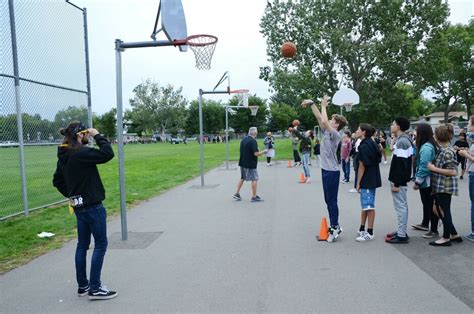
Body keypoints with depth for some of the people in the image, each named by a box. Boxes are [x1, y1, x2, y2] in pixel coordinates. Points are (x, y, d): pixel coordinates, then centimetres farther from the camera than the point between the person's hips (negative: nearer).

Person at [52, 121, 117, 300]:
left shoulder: (64, 156, 8)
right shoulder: (81, 153, -20)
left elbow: (57, 181, 16)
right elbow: (108, 154, -26)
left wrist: (70, 195, 16)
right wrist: (97, 136, -15)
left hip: (79, 206, 9)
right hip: (92, 206, -9)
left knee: (82, 245, 15)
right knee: (100, 245, 1)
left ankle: (83, 286, 25)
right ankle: (95, 288, 6)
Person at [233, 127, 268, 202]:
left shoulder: (243, 139, 6)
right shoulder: (253, 141, -18)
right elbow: (256, 154, -22)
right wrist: (263, 152, -8)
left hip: (242, 162, 8)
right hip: (250, 164, -8)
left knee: (242, 178, 19)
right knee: (254, 179, 3)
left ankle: (237, 194, 21)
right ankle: (254, 197, 7)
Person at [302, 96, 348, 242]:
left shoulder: (336, 134, -15)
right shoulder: (327, 131, 10)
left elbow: (324, 121, -28)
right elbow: (319, 118, 12)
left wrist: (323, 106, -16)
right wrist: (311, 103, 7)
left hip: (332, 172, -9)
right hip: (325, 170, 9)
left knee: (332, 200, -3)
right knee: (328, 200, 13)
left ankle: (335, 228, 5)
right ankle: (335, 226, 22)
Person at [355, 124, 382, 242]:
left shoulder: (364, 146, -17)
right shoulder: (372, 144, 11)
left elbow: (362, 166, -17)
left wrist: (358, 183, -12)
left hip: (367, 180, -10)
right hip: (372, 179, 10)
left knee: (368, 206, -3)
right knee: (365, 205, 16)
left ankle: (370, 233, 4)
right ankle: (362, 229, 26)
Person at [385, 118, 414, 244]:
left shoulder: (401, 141, -19)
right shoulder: (405, 140, 13)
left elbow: (400, 165, -23)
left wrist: (396, 183, -22)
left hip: (399, 180, -10)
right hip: (401, 179, 10)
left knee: (400, 206, -4)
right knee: (402, 205, 15)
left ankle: (402, 235, 3)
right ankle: (402, 232, 25)